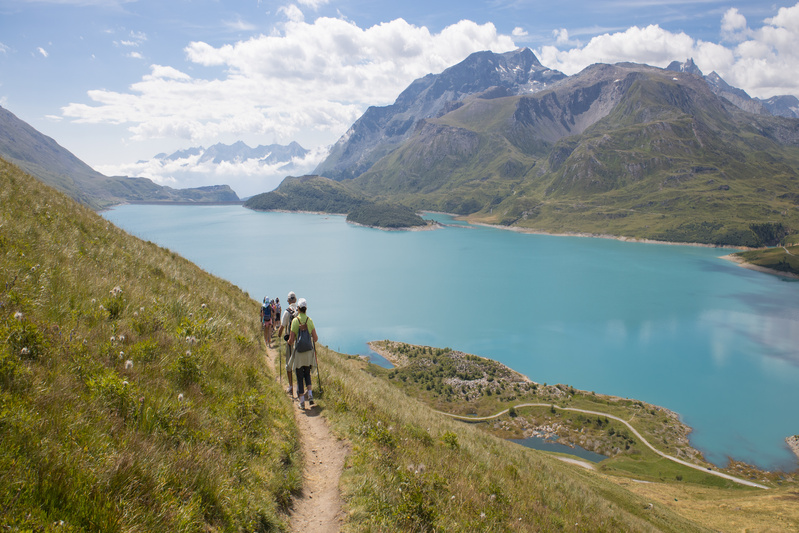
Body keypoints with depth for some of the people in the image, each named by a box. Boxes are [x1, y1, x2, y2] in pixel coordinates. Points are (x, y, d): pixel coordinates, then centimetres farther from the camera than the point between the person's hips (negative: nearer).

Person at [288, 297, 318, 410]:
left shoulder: (295, 321, -10)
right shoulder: (310, 320, -2)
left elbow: (291, 340, -10)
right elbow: (315, 339, -2)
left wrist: (289, 342, 13)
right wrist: (317, 338, 21)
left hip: (299, 353, -3)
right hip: (309, 352, 3)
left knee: (299, 377, 7)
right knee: (307, 373, 22)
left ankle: (302, 401, 9)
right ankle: (310, 394, 6)